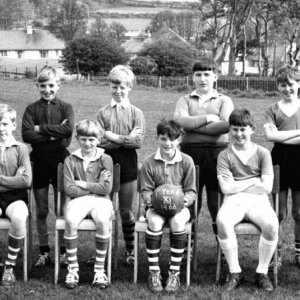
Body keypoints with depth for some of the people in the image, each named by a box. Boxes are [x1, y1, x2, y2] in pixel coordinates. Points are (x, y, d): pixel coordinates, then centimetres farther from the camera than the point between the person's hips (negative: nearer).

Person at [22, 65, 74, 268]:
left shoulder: (66, 107, 1)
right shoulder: (32, 109, 3)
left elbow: (68, 129, -17)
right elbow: (26, 135, -11)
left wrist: (41, 128, -14)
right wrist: (54, 134, -16)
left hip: (61, 161, -1)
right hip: (39, 162, 1)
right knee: (41, 211, 8)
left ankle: (63, 252, 16)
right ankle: (44, 253, 19)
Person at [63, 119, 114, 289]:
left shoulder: (106, 160, 5)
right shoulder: (70, 160, 6)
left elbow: (106, 188, -6)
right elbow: (69, 190, -4)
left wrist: (83, 184, -4)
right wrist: (95, 187, -5)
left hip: (100, 200, 0)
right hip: (78, 200, 1)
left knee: (103, 221, -34)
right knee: (70, 221, -32)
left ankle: (100, 269, -19)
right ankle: (73, 268, -16)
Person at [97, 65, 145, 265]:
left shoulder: (136, 113, 3)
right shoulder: (103, 112, 5)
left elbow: (138, 141, -9)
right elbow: (99, 141, -5)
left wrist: (113, 136, -11)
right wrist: (126, 139, -10)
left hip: (128, 163, -1)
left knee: (126, 211, 7)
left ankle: (130, 250, 20)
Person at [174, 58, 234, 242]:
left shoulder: (224, 101, 10)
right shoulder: (186, 100, 14)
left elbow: (225, 125, -9)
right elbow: (179, 120, -6)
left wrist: (193, 125, -7)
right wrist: (208, 118, -7)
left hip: (217, 153, -1)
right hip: (190, 152, 1)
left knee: (217, 203, 0)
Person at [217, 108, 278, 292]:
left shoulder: (262, 153, 8)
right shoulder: (225, 155, 8)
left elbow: (267, 187, -2)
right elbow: (226, 188, -4)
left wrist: (237, 185, -1)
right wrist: (253, 181, -1)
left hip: (258, 201, 0)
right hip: (233, 201, 0)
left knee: (272, 224, -33)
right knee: (222, 221, -35)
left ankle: (262, 272, -12)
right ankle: (235, 272, -17)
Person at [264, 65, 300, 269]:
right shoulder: (273, 110, 5)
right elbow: (270, 136, -10)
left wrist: (280, 136, -12)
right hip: (279, 161, -1)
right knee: (279, 213, 3)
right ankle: (276, 251, 16)